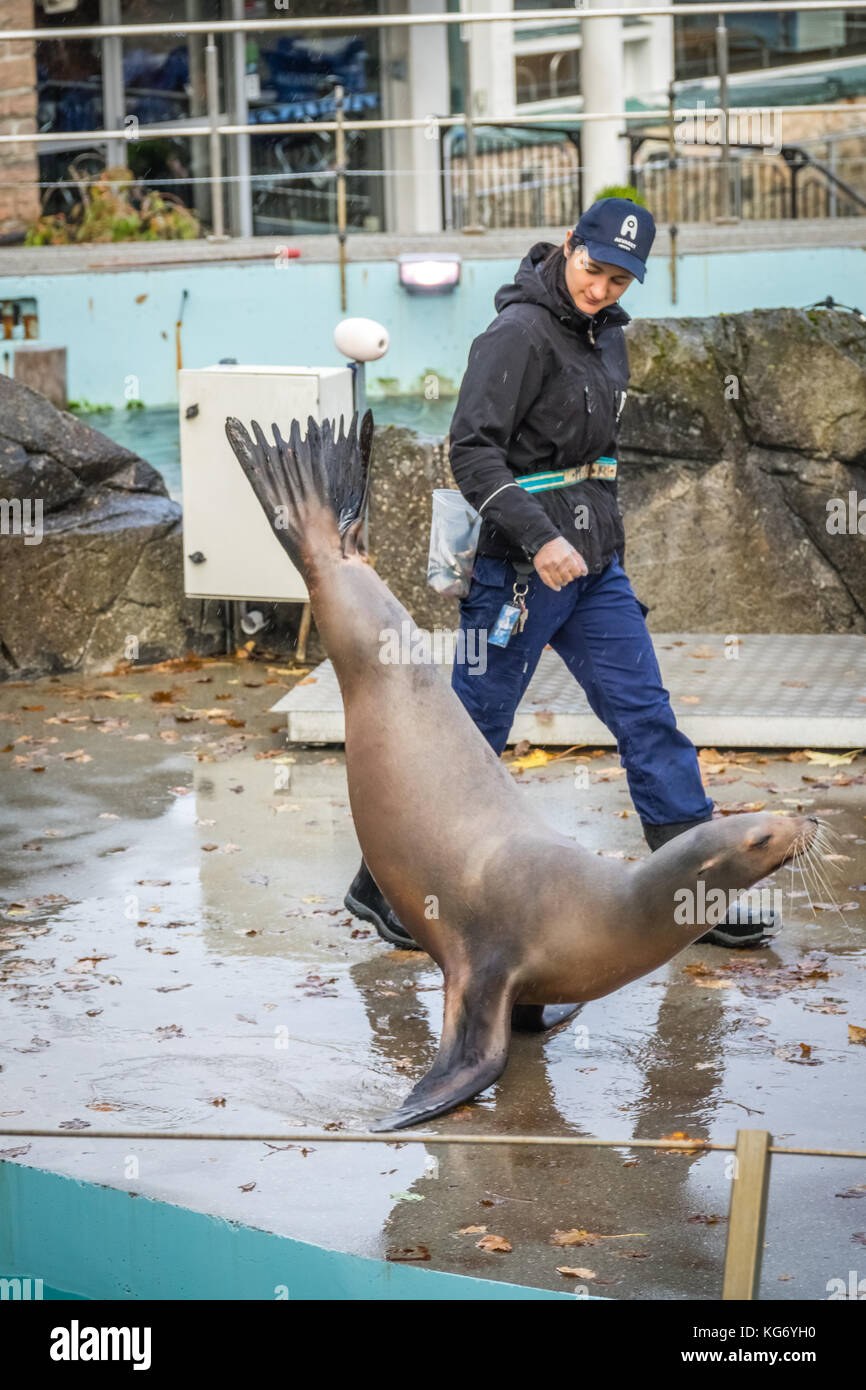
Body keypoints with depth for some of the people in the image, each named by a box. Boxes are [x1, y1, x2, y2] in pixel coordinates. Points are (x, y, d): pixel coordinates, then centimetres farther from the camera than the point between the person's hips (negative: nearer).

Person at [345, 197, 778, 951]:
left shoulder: (605, 332, 12)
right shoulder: (521, 332, -14)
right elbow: (472, 450, -21)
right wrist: (539, 540, -29)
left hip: (594, 566, 8)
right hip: (518, 568, -8)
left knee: (648, 717, 5)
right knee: (473, 731, -1)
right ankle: (382, 884, 13)